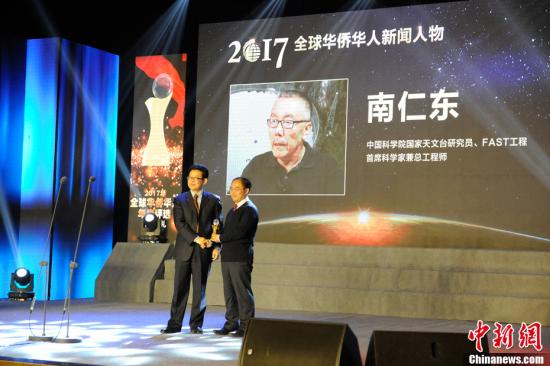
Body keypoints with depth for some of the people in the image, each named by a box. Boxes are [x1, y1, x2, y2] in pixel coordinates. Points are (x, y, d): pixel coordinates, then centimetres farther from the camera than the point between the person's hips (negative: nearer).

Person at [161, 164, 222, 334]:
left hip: (204, 250, 0)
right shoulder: (180, 200, 7)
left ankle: (196, 324, 11)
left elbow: (218, 225, 6)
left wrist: (217, 246, -6)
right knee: (180, 288, 1)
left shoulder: (213, 200, 7)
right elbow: (179, 224, -4)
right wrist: (196, 238, -15)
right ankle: (175, 324, 6)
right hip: (184, 249, 0)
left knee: (200, 288, 4)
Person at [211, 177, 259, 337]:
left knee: (243, 291, -5)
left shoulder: (249, 209, -7)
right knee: (229, 292, 10)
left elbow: (240, 232, -17)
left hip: (240, 257, -9)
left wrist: (220, 238, -9)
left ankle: (246, 325, 0)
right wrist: (218, 234, 1)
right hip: (227, 256, 9)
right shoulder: (232, 210, 22)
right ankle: (232, 322, 18)